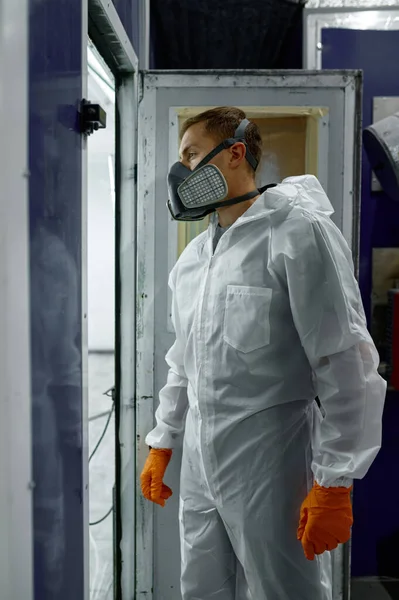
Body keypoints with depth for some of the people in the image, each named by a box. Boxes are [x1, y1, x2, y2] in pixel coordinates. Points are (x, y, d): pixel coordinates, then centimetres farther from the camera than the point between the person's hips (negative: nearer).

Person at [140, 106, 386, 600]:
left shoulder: (298, 232, -12)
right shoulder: (192, 257, 11)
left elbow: (345, 365, -15)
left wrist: (334, 484, -16)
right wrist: (161, 445, 18)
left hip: (268, 462, -7)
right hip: (198, 464, 7)